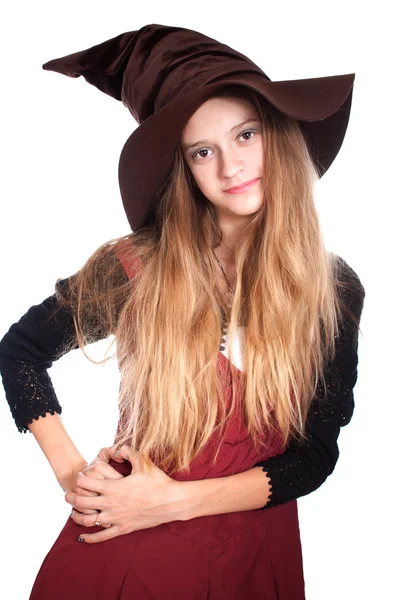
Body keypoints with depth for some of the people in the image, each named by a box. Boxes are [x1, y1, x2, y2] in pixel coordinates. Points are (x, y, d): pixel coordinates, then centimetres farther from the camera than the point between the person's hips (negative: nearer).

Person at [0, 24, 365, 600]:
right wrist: (70, 470, -9)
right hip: (125, 545, -1)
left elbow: (316, 452, -8)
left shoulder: (333, 288, -9)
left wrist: (179, 499, -17)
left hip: (253, 554, 1)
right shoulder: (135, 267, -14)